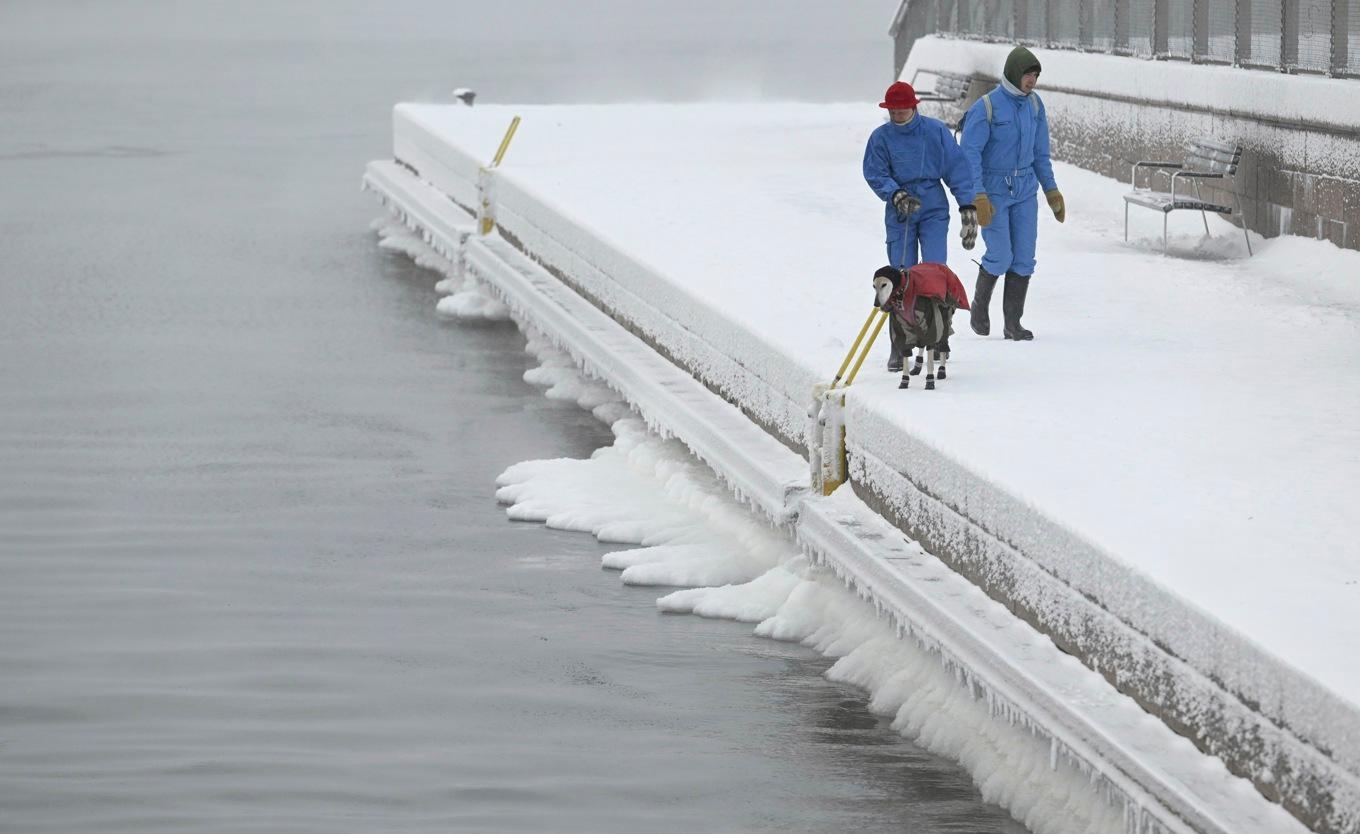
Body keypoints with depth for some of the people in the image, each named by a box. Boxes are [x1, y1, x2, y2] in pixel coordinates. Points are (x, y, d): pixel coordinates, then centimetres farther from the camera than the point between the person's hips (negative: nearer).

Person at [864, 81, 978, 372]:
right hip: (899, 215, 1)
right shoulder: (881, 137, 1)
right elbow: (875, 174, -1)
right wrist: (896, 195, -19)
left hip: (934, 211, -1)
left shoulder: (936, 131, -1)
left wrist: (968, 206, -2)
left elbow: (957, 168, 2)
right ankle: (900, 345, 7)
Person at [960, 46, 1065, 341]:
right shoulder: (986, 107, -14)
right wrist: (978, 196, -21)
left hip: (1025, 190, 5)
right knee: (1001, 257, -10)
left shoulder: (1034, 104, 5)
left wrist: (1051, 190, 13)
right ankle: (980, 305, 17)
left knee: (1024, 258, -1)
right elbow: (970, 154, -14)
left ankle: (1013, 322, 6)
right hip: (994, 191, -5)